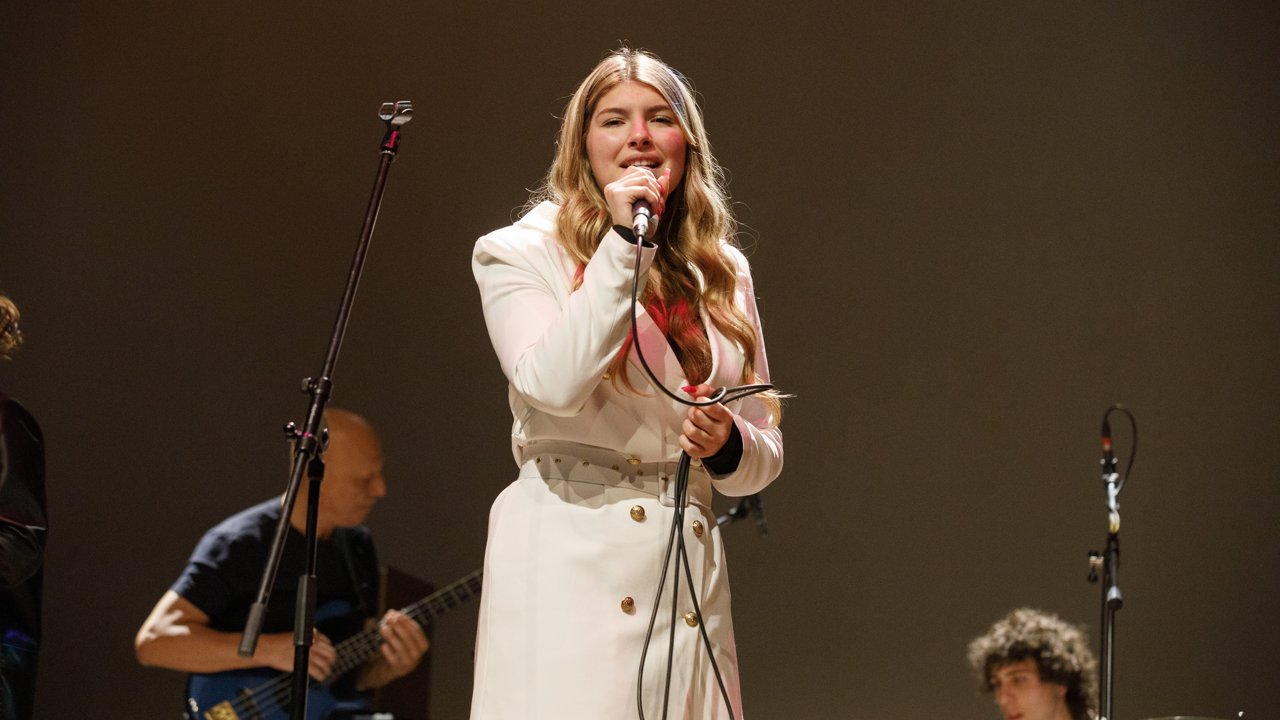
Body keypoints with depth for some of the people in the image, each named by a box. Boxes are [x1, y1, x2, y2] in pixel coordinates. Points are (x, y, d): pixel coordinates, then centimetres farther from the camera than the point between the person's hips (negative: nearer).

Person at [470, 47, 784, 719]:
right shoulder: (521, 253, 2)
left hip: (690, 570, 4)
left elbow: (766, 447, 19)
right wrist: (622, 245, -15)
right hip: (570, 557, -4)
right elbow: (554, 385, -17)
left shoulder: (723, 272, 15)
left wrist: (727, 444, -4)